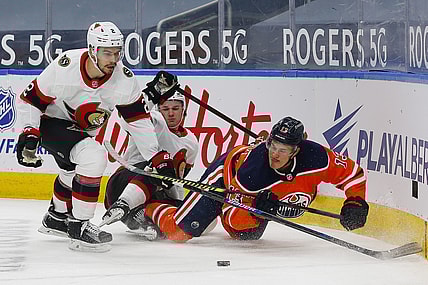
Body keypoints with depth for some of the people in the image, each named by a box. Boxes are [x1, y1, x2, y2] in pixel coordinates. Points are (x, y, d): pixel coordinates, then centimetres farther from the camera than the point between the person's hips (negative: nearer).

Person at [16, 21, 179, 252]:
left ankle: (57, 217, 57)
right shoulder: (65, 67, -30)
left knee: (73, 170, 28)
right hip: (51, 122, -7)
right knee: (94, 156, -28)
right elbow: (32, 99, -19)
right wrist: (29, 133, -28)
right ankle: (78, 226, -20)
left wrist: (158, 158, -15)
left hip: (82, 129, 7)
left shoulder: (124, 79, -20)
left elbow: (137, 119, -13)